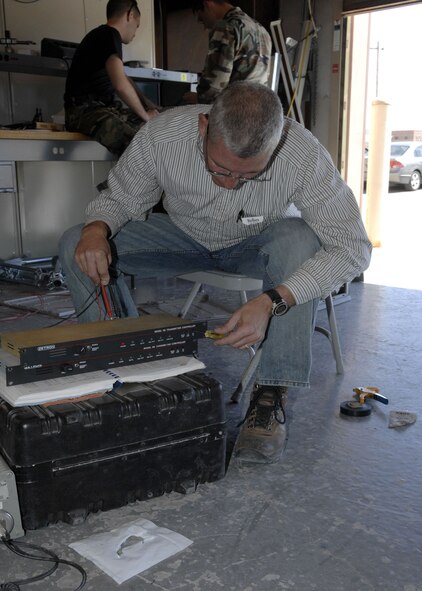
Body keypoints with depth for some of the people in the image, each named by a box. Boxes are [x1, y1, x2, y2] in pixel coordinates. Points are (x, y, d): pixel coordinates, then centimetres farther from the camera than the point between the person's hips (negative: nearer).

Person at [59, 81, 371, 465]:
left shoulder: (303, 153, -33)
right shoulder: (160, 136, -27)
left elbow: (353, 247, -31)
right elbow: (121, 198, -9)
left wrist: (272, 303, -45)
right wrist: (96, 228, -34)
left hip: (257, 246, -1)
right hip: (184, 239, 2)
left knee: (300, 239, -37)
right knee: (77, 246, -17)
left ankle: (272, 395, -26)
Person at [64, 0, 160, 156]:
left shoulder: (104, 35, 22)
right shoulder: (109, 34, -10)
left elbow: (122, 79, 36)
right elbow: (121, 85, -23)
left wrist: (149, 105, 32)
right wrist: (145, 115, -9)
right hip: (84, 110, -10)